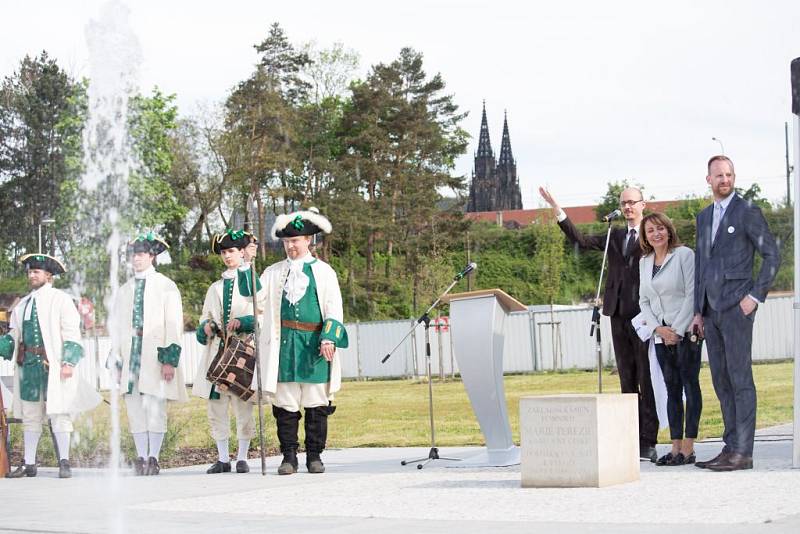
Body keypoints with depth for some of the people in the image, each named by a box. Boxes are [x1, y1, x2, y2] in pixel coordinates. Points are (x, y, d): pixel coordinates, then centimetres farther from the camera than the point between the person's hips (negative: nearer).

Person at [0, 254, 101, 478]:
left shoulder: (60, 300, 0)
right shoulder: (22, 305, 18)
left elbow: (71, 333, -5)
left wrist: (68, 362, -13)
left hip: (53, 366, -6)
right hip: (28, 366, 6)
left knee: (58, 413, -6)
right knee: (30, 415, 8)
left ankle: (64, 462, -2)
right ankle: (29, 464, 13)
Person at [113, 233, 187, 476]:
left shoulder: (166, 286, 4)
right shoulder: (125, 290, 17)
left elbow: (174, 325, -2)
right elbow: (117, 326, 18)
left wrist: (170, 360, -11)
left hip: (156, 356, -4)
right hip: (130, 356, 4)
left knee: (155, 408, -8)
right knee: (135, 409, 3)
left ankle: (153, 458, -4)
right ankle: (141, 458, 7)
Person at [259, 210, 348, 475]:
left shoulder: (323, 271, 8)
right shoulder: (274, 272, 14)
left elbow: (334, 309, 4)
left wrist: (329, 337, -8)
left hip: (314, 345, -1)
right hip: (284, 345, 1)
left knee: (316, 403, 1)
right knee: (285, 403, 0)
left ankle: (315, 455, 9)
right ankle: (289, 456, 6)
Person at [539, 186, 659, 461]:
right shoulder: (615, 237, 18)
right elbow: (581, 240, 8)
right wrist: (557, 210, -1)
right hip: (619, 315, 6)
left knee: (647, 379, -5)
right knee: (627, 380, 6)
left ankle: (648, 442, -4)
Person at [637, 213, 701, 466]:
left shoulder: (684, 254, -5)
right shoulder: (644, 262, 13)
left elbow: (692, 294, -9)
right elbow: (644, 301, 13)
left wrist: (677, 330, -12)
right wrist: (658, 328, -3)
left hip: (686, 331, -6)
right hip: (661, 335, 6)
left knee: (690, 386, -5)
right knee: (672, 390, 5)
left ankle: (688, 448, -5)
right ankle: (676, 447, 6)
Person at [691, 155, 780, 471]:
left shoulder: (747, 212, -3)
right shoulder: (704, 217, 18)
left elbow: (772, 255, -7)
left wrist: (755, 296, -12)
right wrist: (698, 311, 16)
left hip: (736, 306, -7)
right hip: (711, 311, 7)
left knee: (740, 379, -8)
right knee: (721, 381, 8)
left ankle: (743, 452, -8)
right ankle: (730, 447, 13)